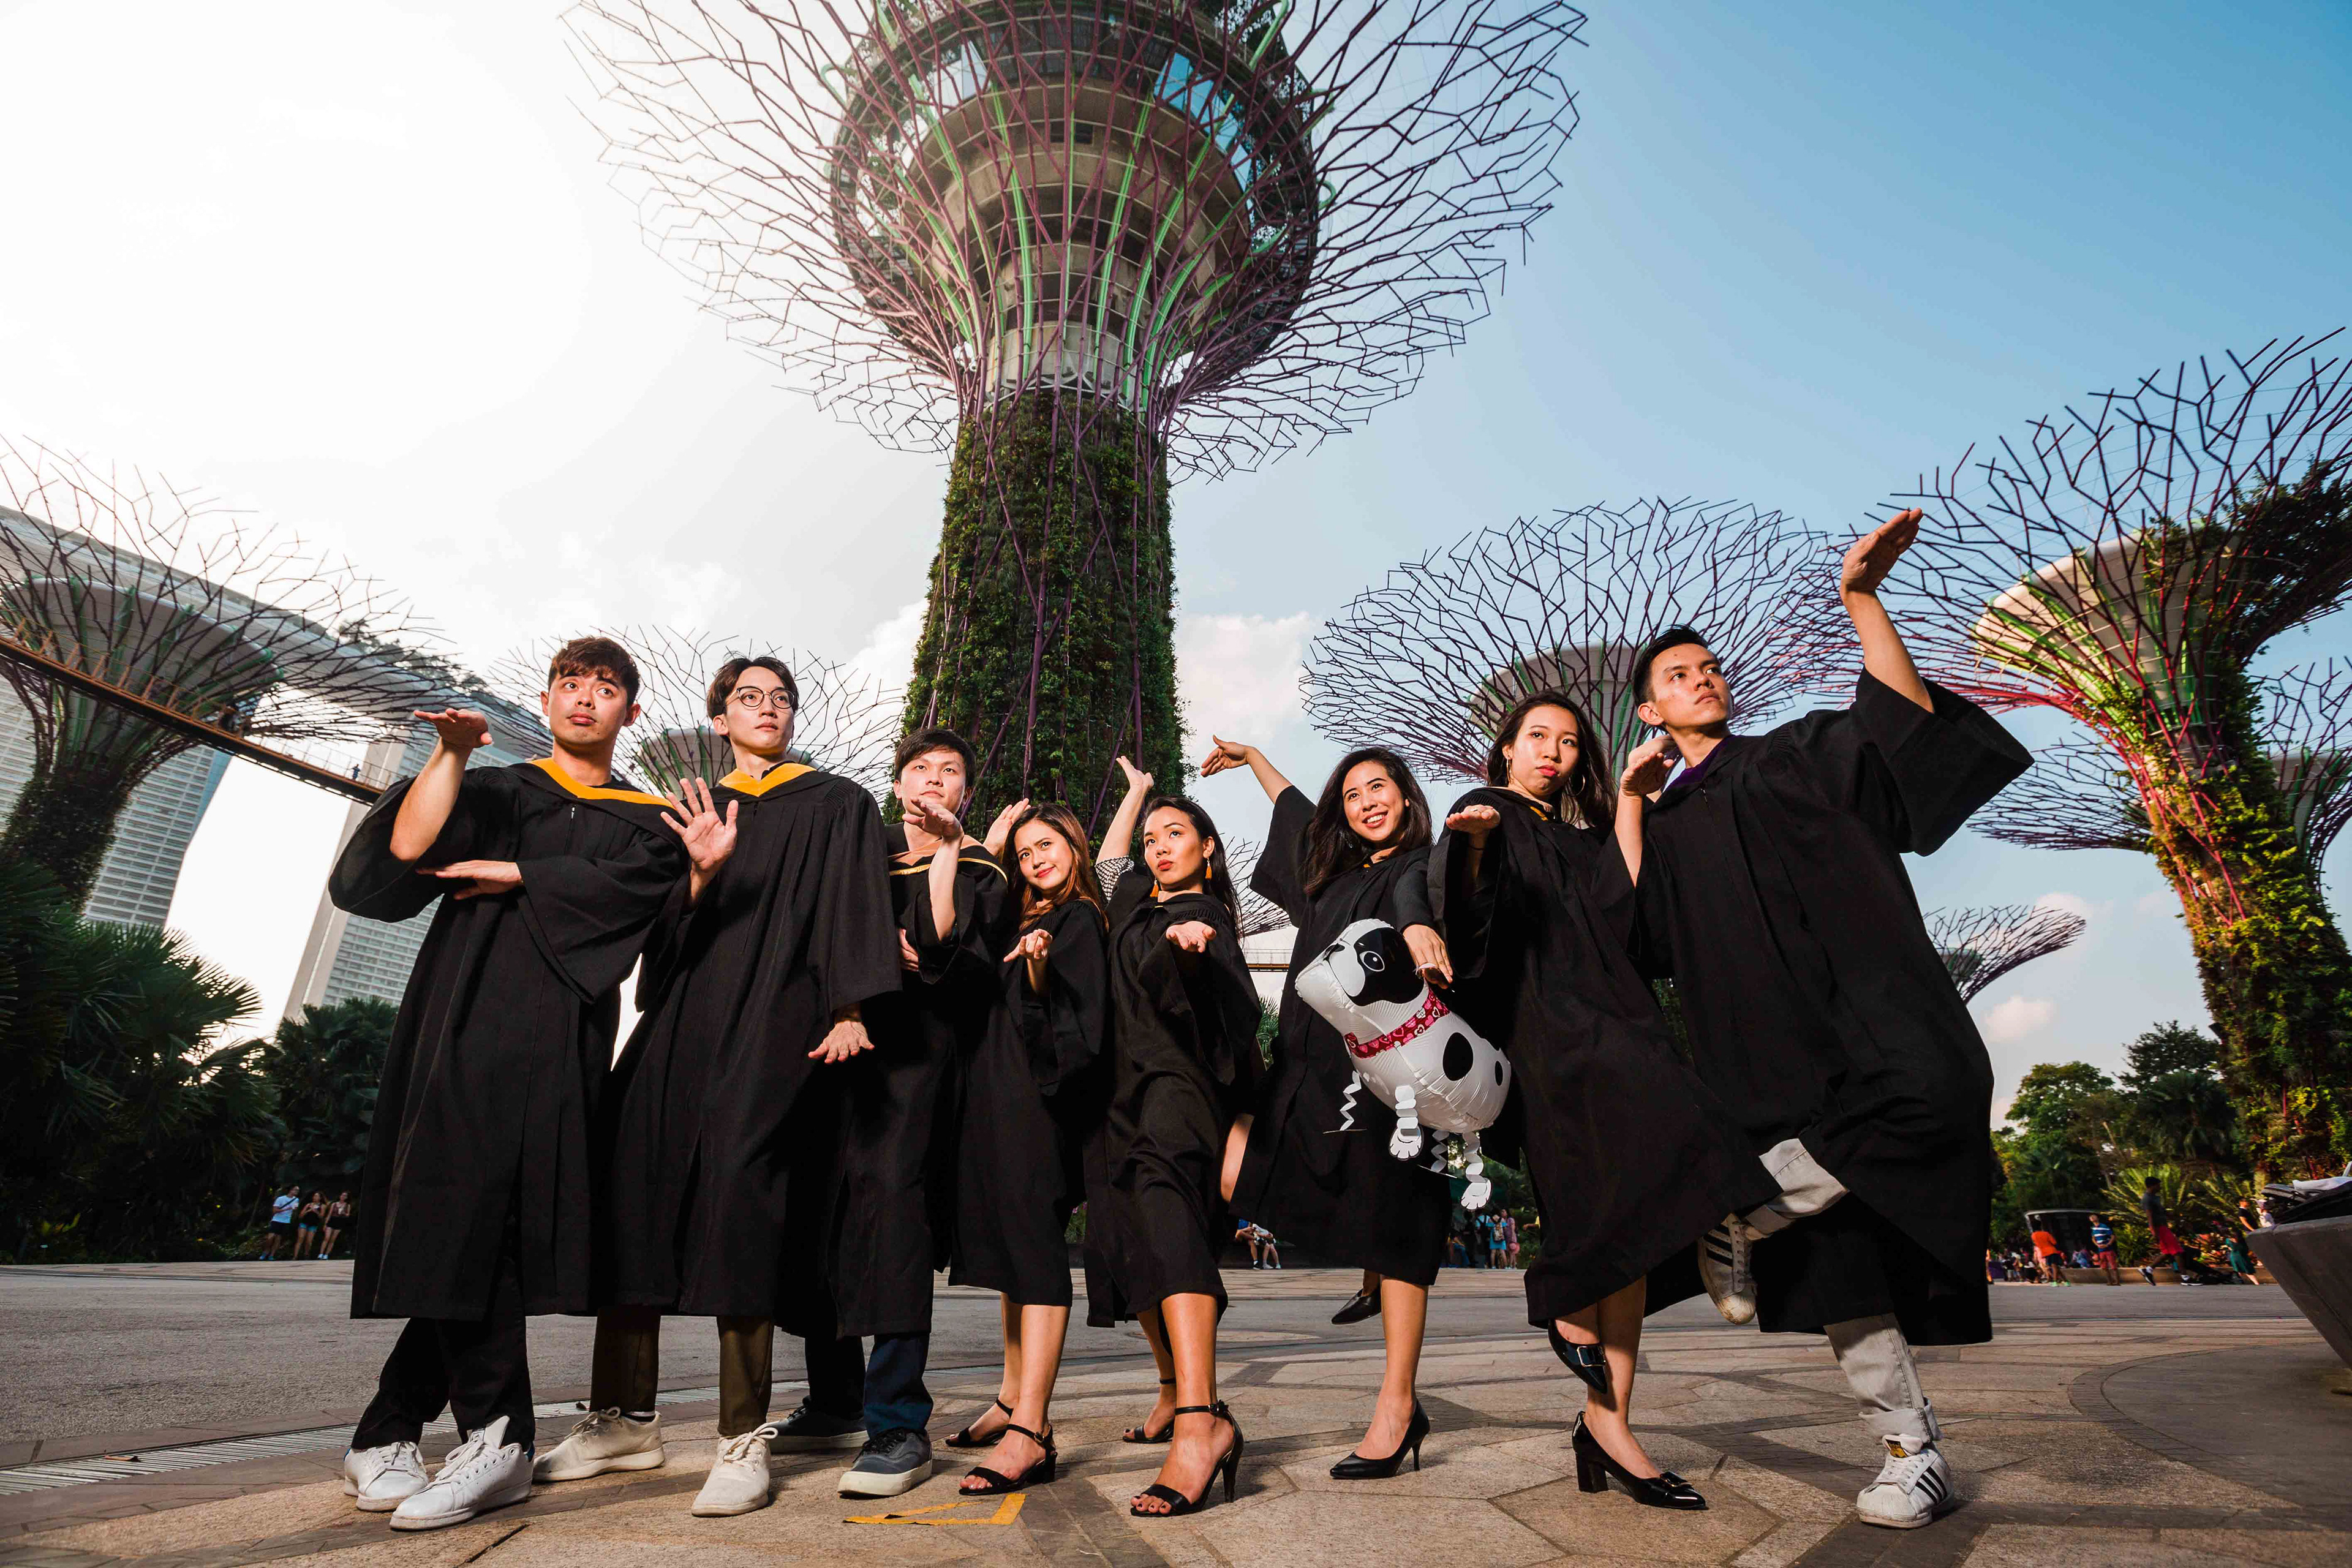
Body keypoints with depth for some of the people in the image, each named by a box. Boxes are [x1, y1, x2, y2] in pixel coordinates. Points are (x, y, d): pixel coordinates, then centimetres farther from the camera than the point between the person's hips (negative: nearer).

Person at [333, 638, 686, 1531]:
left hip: (559, 1035, 0)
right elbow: (405, 848, 0)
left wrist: (512, 874, -5)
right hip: (468, 1018, 0)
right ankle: (496, 1437, -3)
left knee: (490, 1226, -3)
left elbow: (627, 884, -5)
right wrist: (450, 753, -7)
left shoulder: (646, 824, 16)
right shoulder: (495, 792, 18)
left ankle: (386, 1436, 11)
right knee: (463, 1203, -11)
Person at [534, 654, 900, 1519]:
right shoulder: (692, 813, 20)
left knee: (736, 1181, -16)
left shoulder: (836, 804, 10)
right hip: (685, 1008, 5)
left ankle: (744, 1436, -10)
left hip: (774, 1012, -4)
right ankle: (625, 1416, 11)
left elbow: (852, 904, -1)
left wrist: (849, 1009, -13)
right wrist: (700, 873, -10)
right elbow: (671, 924, 10)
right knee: (633, 1177, -3)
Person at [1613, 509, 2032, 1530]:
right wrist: (1629, 796, 3)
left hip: (1870, 1039, -2)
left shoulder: (1797, 757, 12)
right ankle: (1914, 1458, 16)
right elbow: (1633, 920, 1)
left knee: (1927, 1097, -34)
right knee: (1833, 1252, 2)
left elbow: (1899, 711, -7)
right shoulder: (1667, 822, 18)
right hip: (1763, 1058, 2)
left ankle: (1735, 1222, -15)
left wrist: (1860, 597, -17)